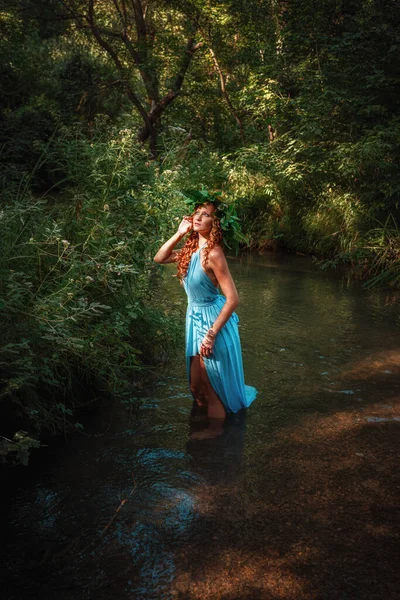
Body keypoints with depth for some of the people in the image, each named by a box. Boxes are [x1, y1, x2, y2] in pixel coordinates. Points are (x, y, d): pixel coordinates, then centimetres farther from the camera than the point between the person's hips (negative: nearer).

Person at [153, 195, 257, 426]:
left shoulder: (213, 253, -25)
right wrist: (179, 233, -3)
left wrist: (211, 334, -24)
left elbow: (233, 298, -26)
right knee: (198, 383, 21)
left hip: (213, 318, -8)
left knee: (212, 382, 8)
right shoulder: (191, 248, 0)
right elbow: (160, 258, 9)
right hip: (196, 317, 8)